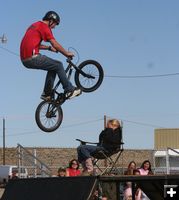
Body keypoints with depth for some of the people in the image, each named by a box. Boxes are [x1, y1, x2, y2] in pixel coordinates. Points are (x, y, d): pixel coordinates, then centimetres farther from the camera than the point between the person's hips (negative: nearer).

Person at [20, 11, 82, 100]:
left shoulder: (34, 25, 23)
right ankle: (69, 90, 3)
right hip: (33, 58, -9)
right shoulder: (44, 26, -6)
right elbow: (55, 44, -10)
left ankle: (47, 93, 19)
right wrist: (67, 53, 1)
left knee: (53, 67, 21)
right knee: (58, 65, 0)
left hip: (25, 59, 9)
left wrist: (49, 48, 28)